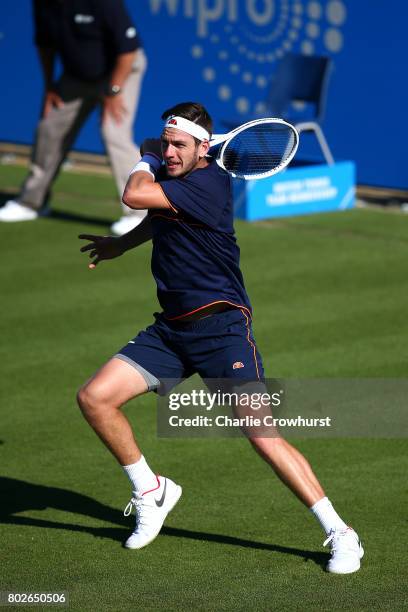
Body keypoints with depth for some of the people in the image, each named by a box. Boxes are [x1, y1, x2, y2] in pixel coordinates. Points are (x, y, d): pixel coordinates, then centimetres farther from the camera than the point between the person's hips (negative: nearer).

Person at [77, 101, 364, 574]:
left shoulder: (209, 183, -17)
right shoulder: (167, 179, 10)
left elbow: (134, 196, -24)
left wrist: (145, 160, -6)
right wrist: (120, 244, 28)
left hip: (220, 326, -8)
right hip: (170, 328, 8)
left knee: (261, 433, -16)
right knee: (94, 398, -4)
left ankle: (340, 534, -9)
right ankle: (152, 493, 16)